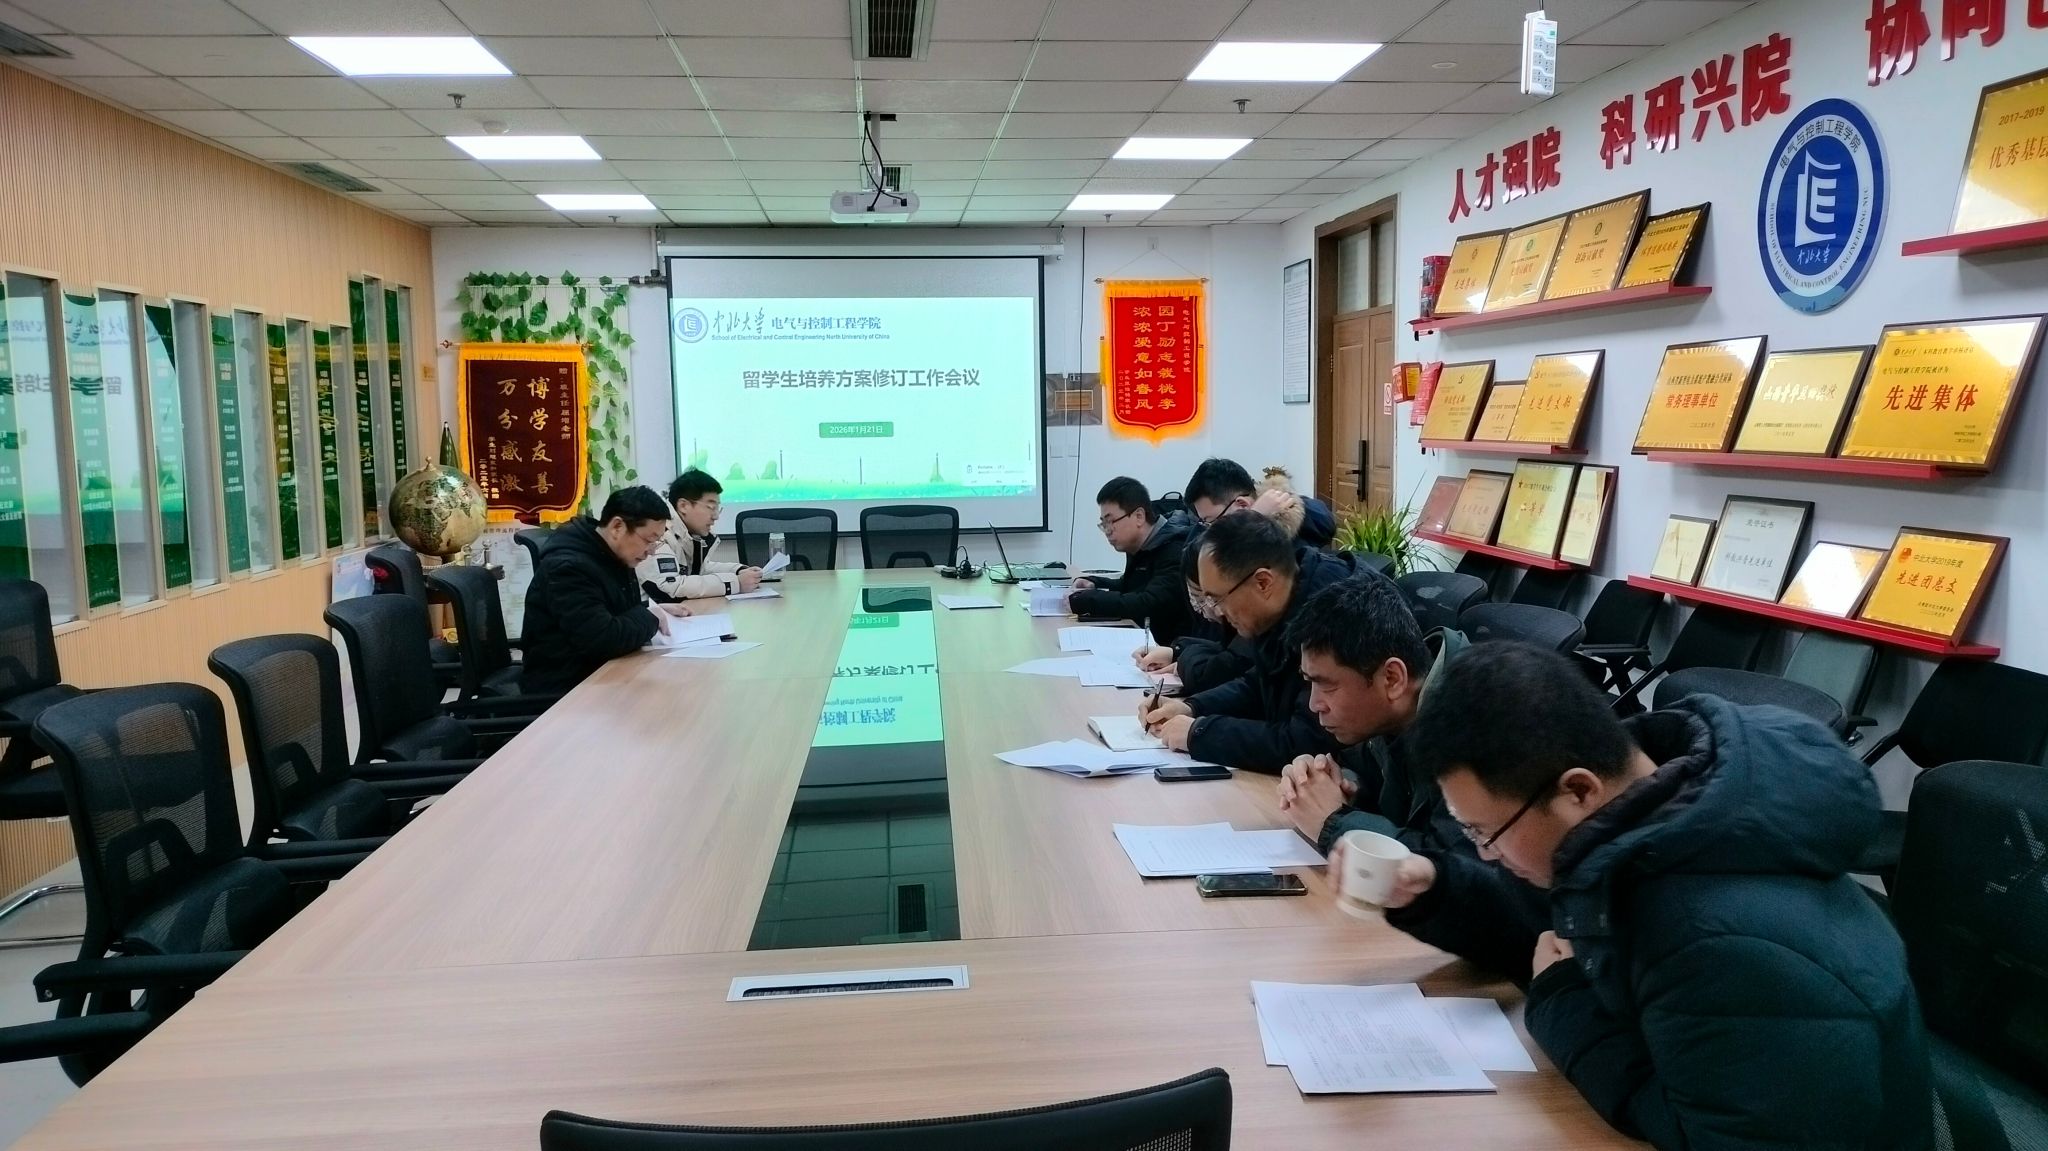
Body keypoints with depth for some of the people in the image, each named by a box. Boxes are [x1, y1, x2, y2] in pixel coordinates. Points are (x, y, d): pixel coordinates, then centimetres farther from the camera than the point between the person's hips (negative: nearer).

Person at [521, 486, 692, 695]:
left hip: (601, 671, 9)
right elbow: (604, 640, -31)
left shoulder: (614, 555, 6)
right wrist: (650, 617, -15)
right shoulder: (567, 566, -23)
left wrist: (655, 609, 4)